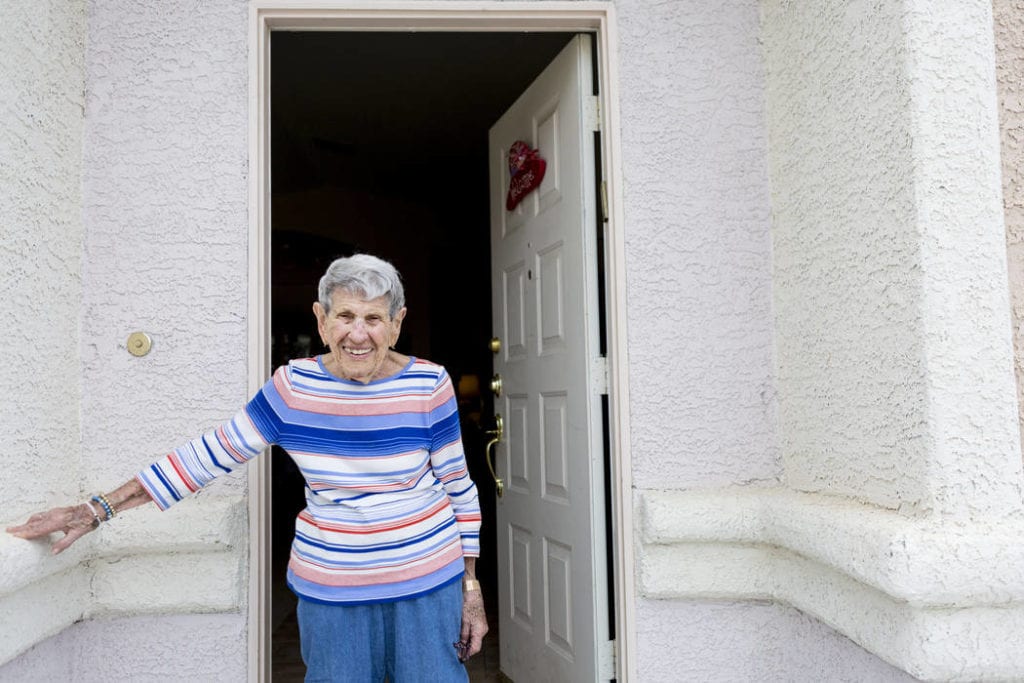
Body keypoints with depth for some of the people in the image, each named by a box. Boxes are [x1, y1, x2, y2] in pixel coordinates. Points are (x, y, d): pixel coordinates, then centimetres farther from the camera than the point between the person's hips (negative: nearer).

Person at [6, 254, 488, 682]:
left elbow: (459, 488, -1)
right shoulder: (292, 387, -7)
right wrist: (97, 510, 0)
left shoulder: (428, 386, -10)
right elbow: (209, 456, 0)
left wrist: (471, 587, 0)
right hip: (330, 589, 1)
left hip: (427, 583, 0)